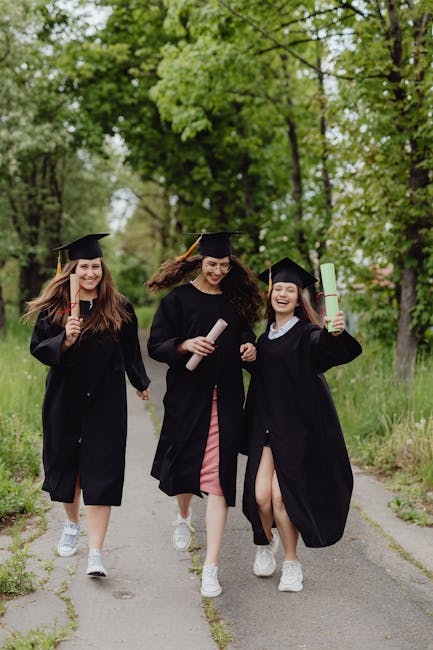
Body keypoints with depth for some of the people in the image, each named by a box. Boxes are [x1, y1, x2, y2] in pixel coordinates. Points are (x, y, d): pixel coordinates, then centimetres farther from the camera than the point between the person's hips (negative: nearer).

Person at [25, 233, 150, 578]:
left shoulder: (119, 308, 1)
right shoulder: (54, 306, -1)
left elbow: (131, 351, 12)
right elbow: (38, 348, -5)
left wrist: (141, 383, 24)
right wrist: (65, 339, -24)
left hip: (105, 401, -1)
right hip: (65, 398, 1)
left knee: (101, 472, -5)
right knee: (66, 463, 15)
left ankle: (95, 552, -5)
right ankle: (72, 524, 42)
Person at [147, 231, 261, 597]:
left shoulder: (236, 300, 9)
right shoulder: (179, 299, -1)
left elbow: (245, 341, 20)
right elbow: (155, 346, -4)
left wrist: (250, 350, -3)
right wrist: (185, 345, -23)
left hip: (226, 401, 2)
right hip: (187, 397, -1)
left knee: (218, 479, -6)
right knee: (185, 467, 12)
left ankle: (211, 566, -4)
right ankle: (184, 517, 48)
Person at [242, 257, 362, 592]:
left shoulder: (307, 335, -5)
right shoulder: (265, 339, 13)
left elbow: (330, 348, -28)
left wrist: (336, 333, -50)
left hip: (298, 427, -4)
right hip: (267, 426, 4)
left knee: (281, 497, -9)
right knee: (261, 495, -5)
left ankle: (292, 563, 12)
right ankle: (267, 542, 27)